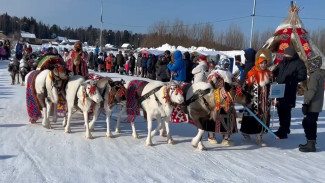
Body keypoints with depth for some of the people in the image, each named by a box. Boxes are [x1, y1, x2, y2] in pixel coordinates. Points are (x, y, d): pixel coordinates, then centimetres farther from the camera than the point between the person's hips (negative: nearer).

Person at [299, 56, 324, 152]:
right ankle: (312, 142, 27)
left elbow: (312, 90, -24)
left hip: (312, 105, -10)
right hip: (317, 105, 10)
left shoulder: (314, 75, -18)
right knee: (312, 123, 17)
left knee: (307, 123, -7)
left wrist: (306, 103, -23)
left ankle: (310, 144, -4)